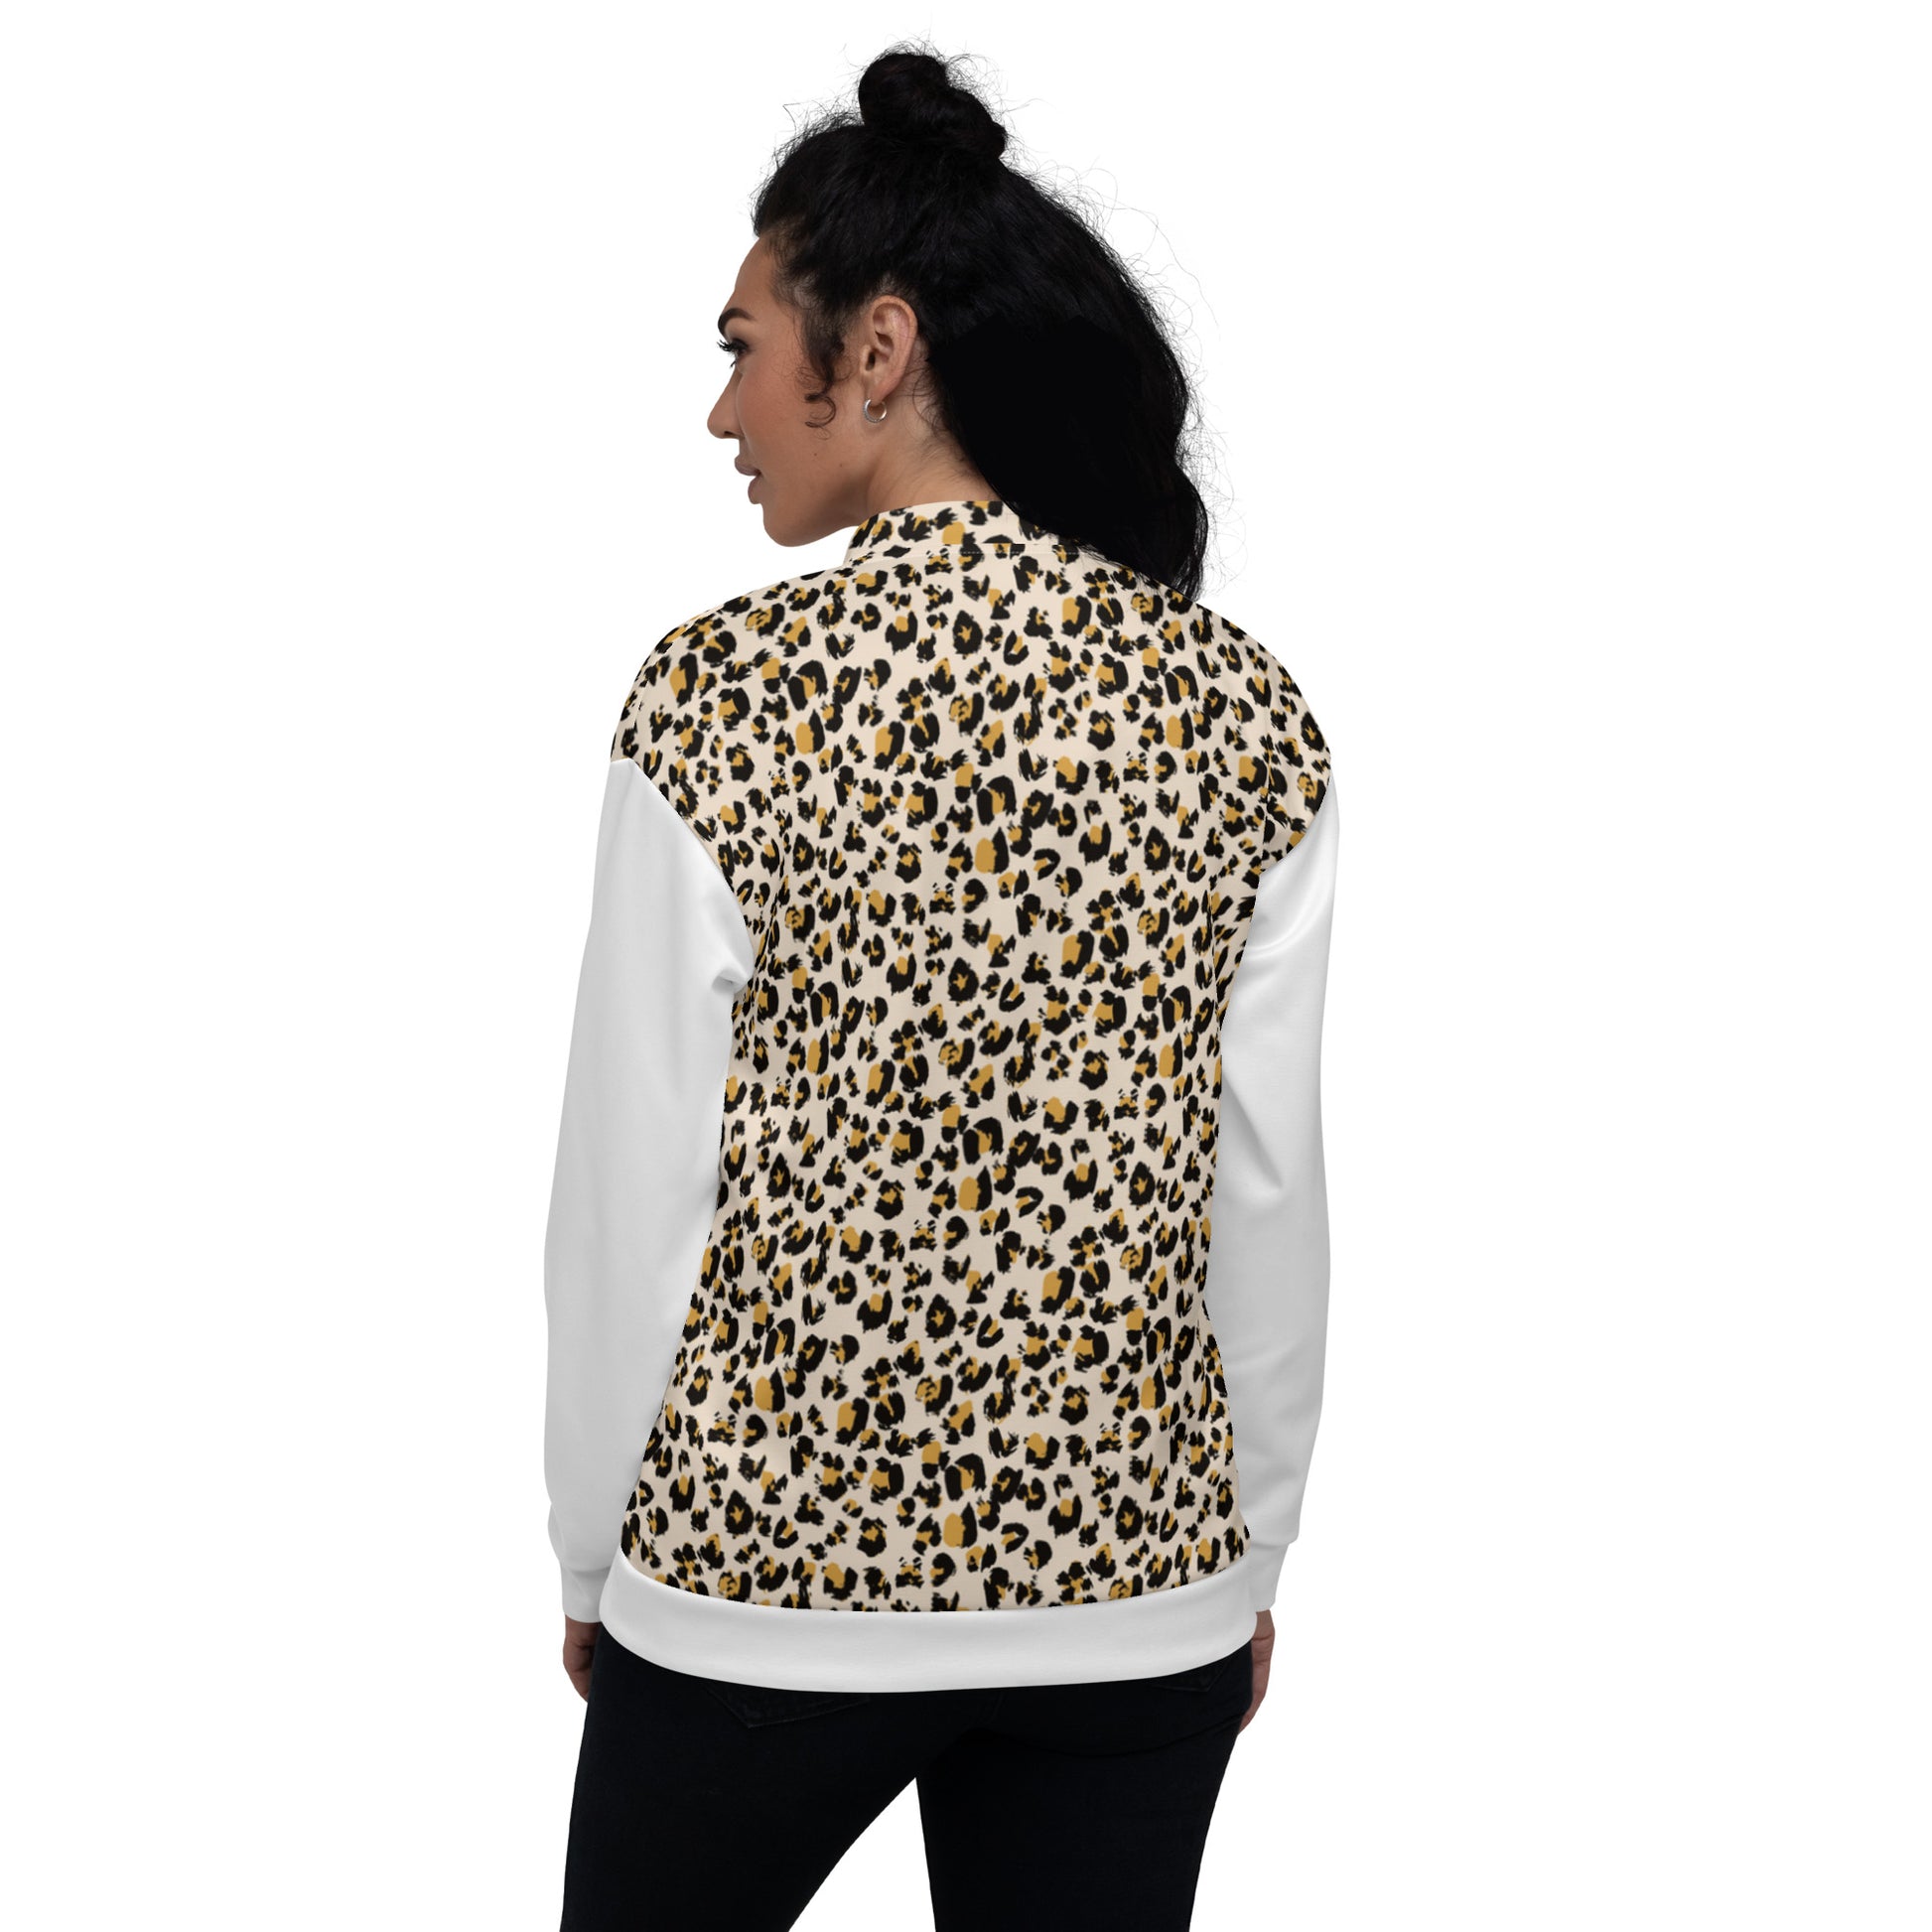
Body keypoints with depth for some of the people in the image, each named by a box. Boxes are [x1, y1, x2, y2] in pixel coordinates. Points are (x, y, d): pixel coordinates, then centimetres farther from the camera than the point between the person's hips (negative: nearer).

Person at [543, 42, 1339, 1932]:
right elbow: (1267, 1197, 0)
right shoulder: (1243, 711, -5)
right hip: (1137, 1587, 3)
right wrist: (1253, 1554, 13)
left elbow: (635, 1191, -9)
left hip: (763, 1570, -2)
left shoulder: (728, 695, -13)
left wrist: (591, 1558, 5)